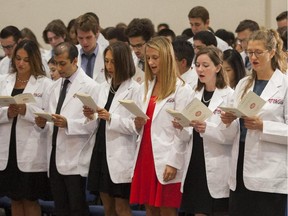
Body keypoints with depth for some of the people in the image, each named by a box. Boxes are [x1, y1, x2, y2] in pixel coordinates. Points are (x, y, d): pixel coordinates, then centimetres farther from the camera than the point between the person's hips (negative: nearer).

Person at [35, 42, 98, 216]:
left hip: (75, 160, -7)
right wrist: (42, 124, -4)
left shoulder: (90, 86, -5)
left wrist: (68, 123, -24)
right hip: (55, 156, 7)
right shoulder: (55, 87, 16)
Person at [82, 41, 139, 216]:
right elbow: (99, 125, 14)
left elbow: (136, 126, -15)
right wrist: (91, 117, -6)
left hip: (121, 157, -7)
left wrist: (111, 118, -23)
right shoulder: (104, 87, 13)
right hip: (102, 151, 7)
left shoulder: (134, 89, -9)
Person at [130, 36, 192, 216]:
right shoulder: (146, 87, 15)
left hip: (166, 161, -6)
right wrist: (138, 123, -4)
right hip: (145, 156, 6)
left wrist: (173, 163, -15)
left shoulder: (181, 89, -6)